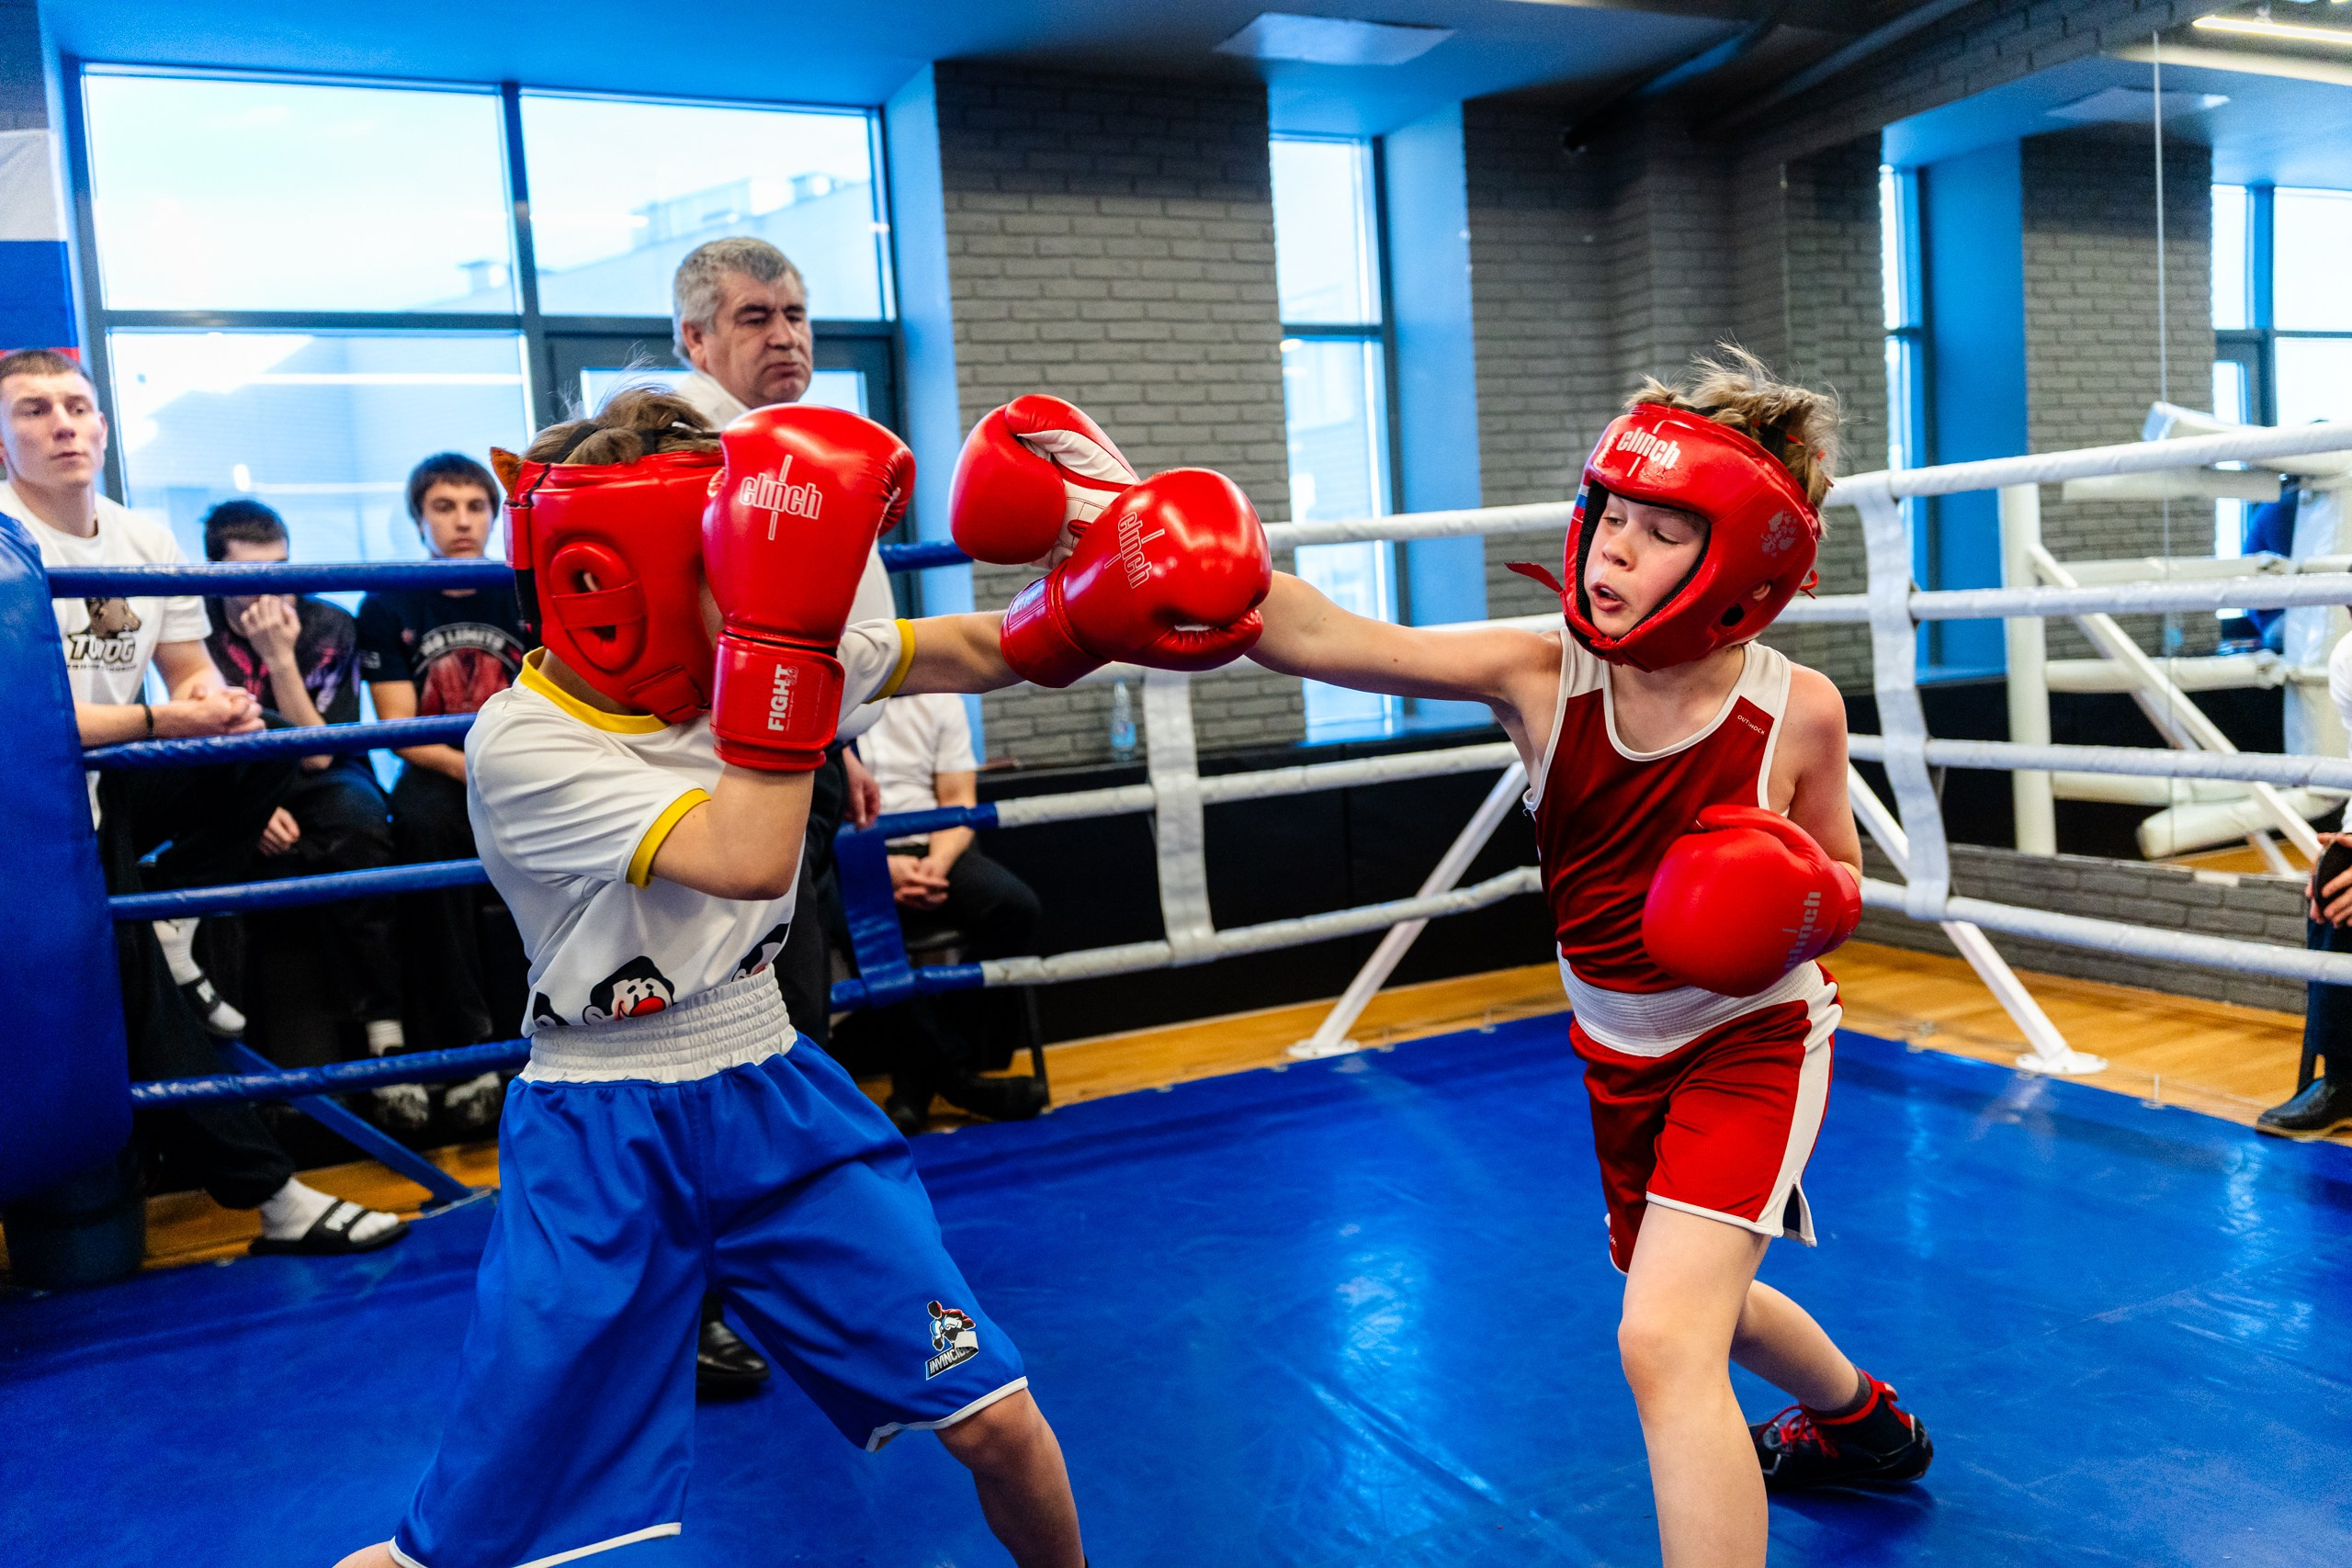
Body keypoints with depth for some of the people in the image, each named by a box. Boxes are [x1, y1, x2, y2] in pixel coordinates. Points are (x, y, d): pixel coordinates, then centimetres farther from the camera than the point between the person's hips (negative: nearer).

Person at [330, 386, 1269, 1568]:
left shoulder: (752, 660, -3)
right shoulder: (522, 743, -18)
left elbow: (974, 656, 3)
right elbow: (748, 861, -32)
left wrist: (1097, 596, -16)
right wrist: (785, 629, -34)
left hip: (779, 1105, 4)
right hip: (603, 1142, -4)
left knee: (998, 1423, 2)